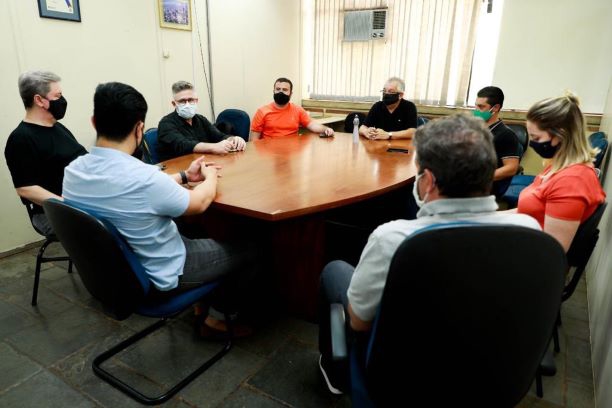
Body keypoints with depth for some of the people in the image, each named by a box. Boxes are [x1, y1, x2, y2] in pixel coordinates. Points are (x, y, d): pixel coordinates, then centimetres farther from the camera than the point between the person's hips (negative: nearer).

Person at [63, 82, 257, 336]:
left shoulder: (73, 171, -10)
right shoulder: (144, 176, -35)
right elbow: (199, 203, -15)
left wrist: (185, 176, 11)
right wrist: (210, 176, 5)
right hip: (159, 277, -7)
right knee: (247, 251, 10)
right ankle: (217, 320, 27)